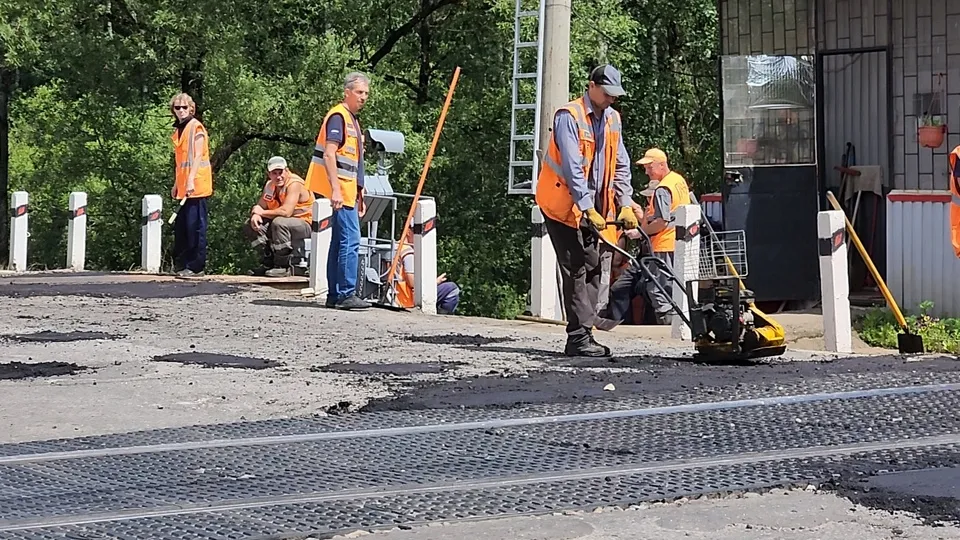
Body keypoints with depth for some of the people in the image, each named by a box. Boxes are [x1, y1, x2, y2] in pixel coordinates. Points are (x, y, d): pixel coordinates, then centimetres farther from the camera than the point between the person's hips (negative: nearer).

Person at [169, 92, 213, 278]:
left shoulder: (196, 127, -6)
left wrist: (191, 180, -24)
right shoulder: (178, 130, 18)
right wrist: (176, 184, 23)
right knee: (181, 226, 11)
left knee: (195, 226, -7)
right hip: (184, 186, 9)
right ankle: (181, 264, 19)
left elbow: (197, 156, -15)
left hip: (196, 185, -9)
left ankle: (196, 267, -5)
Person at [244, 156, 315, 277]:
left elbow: (286, 212, -32)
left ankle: (283, 266, -25)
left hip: (305, 224, -8)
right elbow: (259, 206, 7)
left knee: (279, 223, -37)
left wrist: (262, 213, -19)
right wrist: (255, 214, -18)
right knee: (250, 225, -3)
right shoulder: (270, 185, 4)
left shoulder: (294, 184, -21)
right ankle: (269, 261, 1)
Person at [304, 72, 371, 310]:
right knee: (350, 241, -12)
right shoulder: (338, 116, -11)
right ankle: (346, 294, -12)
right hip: (339, 191, -10)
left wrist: (358, 194, 25)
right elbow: (329, 155, -20)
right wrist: (336, 189, -26)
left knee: (340, 242, 11)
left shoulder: (352, 119, 20)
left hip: (347, 192, 10)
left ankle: (334, 295, 14)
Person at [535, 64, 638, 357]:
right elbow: (572, 168, -22)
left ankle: (583, 334, 12)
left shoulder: (612, 119, 9)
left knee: (592, 270, 7)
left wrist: (625, 204, -1)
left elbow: (621, 165, 10)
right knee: (575, 270, -10)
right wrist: (588, 209, -27)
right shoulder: (568, 117, -16)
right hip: (564, 205, -8)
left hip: (593, 207, 8)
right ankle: (579, 338, -11)